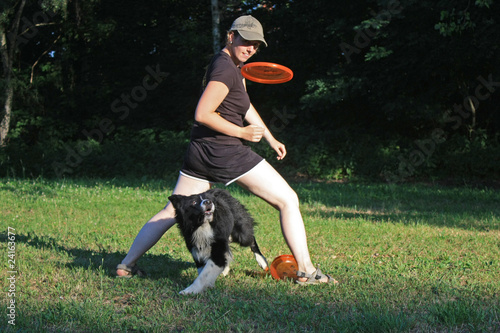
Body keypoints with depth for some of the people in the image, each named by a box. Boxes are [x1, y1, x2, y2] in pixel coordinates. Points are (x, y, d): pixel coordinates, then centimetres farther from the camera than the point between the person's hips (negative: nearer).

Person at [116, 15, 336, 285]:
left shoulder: (233, 65, 17)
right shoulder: (226, 69, -14)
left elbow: (245, 107, 25)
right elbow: (202, 114, -20)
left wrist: (271, 139, 22)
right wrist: (242, 132, -13)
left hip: (200, 152, 10)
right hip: (228, 152, -9)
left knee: (172, 212, 14)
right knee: (288, 201, 0)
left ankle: (126, 264, 14)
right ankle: (306, 271, 0)